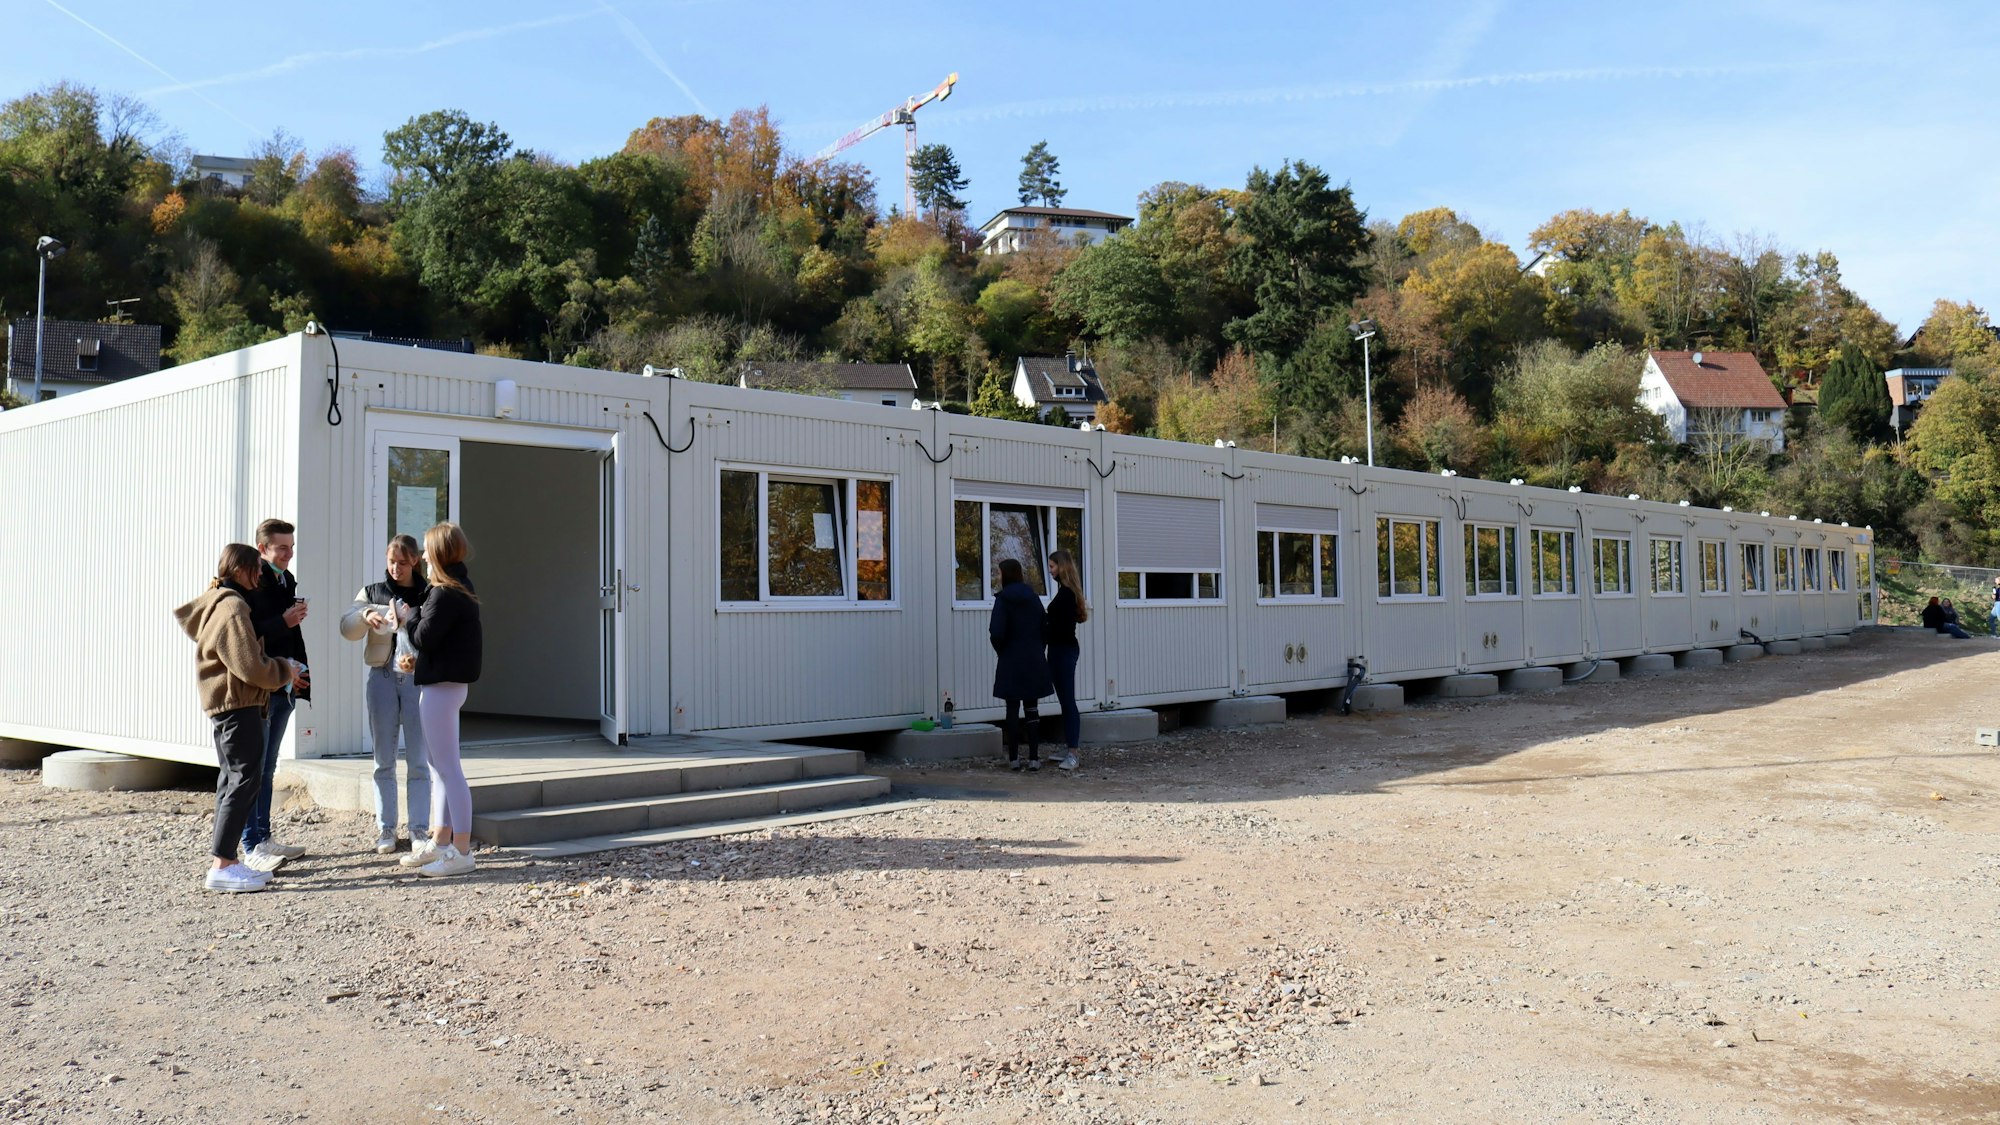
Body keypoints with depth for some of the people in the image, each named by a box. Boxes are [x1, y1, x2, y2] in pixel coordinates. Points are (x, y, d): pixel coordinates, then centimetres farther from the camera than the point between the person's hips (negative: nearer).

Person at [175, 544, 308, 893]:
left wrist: (282, 671, 15)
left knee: (233, 778, 15)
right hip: (238, 705, -11)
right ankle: (222, 866, -10)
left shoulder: (216, 603, 17)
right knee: (245, 778, -9)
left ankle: (223, 858, 19)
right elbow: (252, 667, -21)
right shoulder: (232, 609, -16)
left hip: (222, 705, 11)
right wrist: (286, 670, -4)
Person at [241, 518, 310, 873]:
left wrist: (300, 675, 15)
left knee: (267, 768, 14)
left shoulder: (287, 581, 14)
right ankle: (252, 847, 0)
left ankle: (264, 838, 21)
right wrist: (283, 622, -22)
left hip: (284, 687, 8)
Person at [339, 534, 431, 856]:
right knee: (384, 760, 6)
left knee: (419, 760, 0)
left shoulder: (429, 593, 4)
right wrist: (365, 615, -21)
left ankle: (419, 828, 6)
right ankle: (385, 828, 12)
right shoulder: (372, 592, 11)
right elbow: (347, 628, 0)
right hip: (382, 676, 2)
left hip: (418, 677, -2)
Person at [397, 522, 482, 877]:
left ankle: (461, 851, -4)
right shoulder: (461, 588, 13)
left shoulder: (445, 594, -18)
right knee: (439, 766, 17)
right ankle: (441, 841, 25)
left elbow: (424, 638, -17)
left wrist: (408, 615, -1)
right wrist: (418, 661, 12)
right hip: (447, 682, 11)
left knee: (448, 768, -7)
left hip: (441, 687, -11)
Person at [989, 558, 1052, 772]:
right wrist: (1038, 650, 13)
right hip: (1034, 660, 4)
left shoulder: (1003, 599, -9)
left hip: (1011, 661, -4)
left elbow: (996, 632, -16)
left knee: (1012, 709, 3)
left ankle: (1013, 758, 6)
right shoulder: (1033, 597, 5)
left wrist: (1001, 651, 2)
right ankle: (1034, 758, 6)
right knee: (1032, 708, 8)